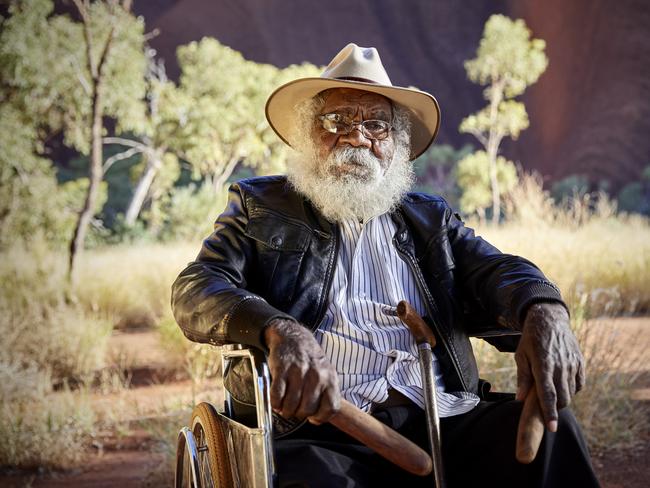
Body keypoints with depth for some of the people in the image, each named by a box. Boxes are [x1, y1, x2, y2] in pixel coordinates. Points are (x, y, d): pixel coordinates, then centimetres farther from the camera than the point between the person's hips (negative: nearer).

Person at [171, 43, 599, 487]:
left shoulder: (430, 218, 25)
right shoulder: (260, 205, 17)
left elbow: (493, 270, 8)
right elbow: (196, 291, 2)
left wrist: (543, 311, -19)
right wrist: (279, 330, -22)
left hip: (443, 424, 4)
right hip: (320, 434, -4)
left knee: (549, 424, -24)